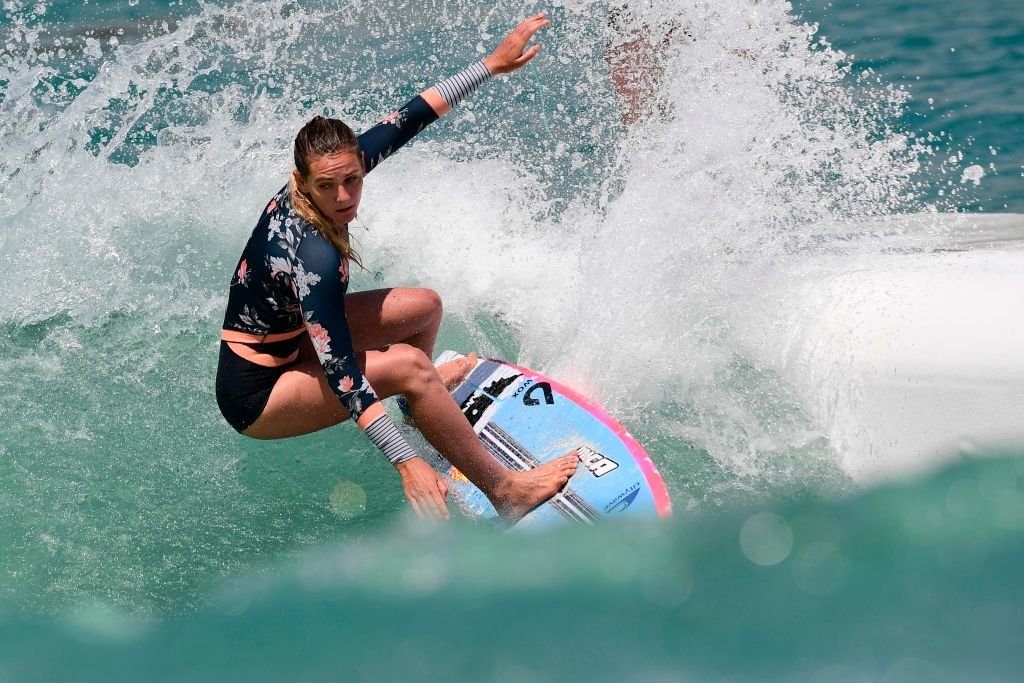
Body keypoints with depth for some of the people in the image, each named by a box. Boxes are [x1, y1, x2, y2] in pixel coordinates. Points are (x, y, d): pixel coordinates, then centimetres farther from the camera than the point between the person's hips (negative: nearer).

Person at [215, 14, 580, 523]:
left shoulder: (338, 168, -13)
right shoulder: (314, 257, -35)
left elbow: (409, 118, -4)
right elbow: (339, 371, -38)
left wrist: (492, 65, -1)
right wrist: (405, 463, -43)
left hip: (286, 339, 9)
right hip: (256, 395, -9)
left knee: (424, 307, 11)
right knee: (406, 367, -27)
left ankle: (422, 395, 41)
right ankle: (504, 492, -21)